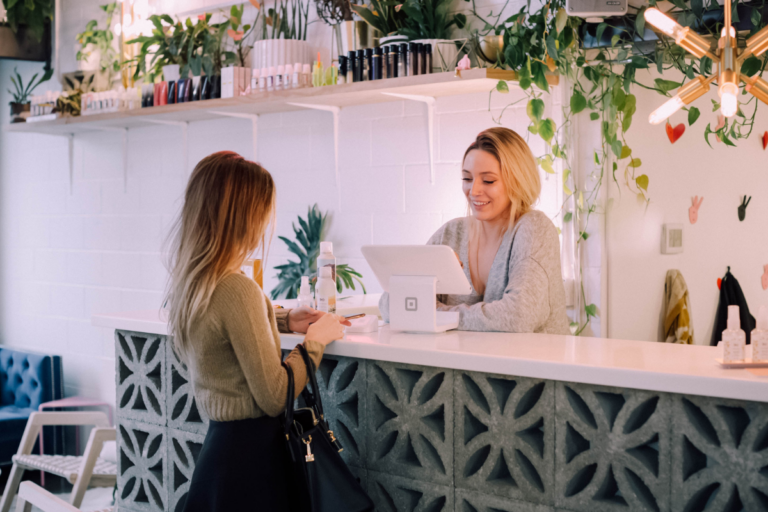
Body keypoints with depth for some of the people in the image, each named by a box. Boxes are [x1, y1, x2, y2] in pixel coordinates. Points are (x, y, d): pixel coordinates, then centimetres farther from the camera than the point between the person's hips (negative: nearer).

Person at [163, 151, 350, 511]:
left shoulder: (189, 281, 4)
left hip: (218, 440, 8)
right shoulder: (237, 290, -23)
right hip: (250, 451, -8)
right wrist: (315, 340, -6)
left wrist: (285, 321, 19)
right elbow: (275, 397, -19)